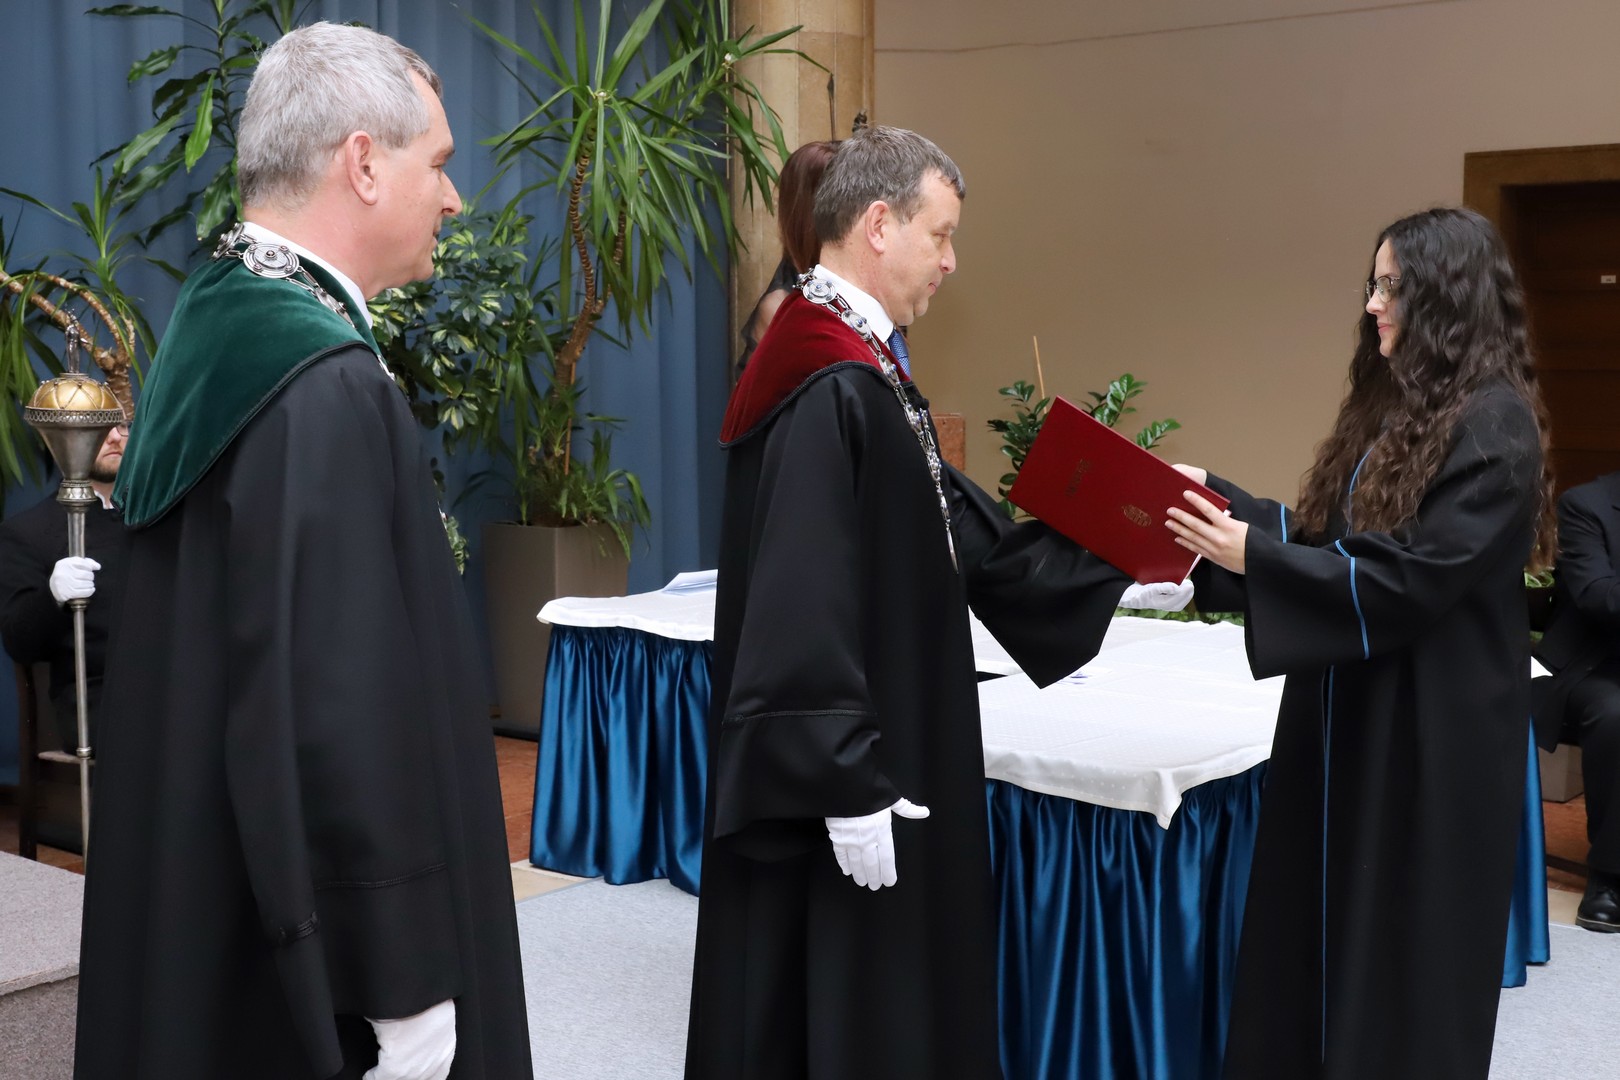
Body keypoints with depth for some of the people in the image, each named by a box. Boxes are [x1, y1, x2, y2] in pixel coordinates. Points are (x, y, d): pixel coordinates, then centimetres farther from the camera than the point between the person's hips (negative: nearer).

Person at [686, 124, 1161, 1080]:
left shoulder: (864, 371, 11)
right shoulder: (829, 389, -22)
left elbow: (967, 534, 12)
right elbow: (801, 609, -25)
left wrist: (1116, 562, 8)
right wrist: (852, 787, -23)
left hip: (885, 750, 10)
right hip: (843, 783, -10)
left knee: (889, 992, 19)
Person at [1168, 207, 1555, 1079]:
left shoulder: (1493, 426, -17)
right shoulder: (1398, 408, 11)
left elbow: (1411, 581, -23)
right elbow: (1325, 540, 13)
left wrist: (1251, 553, -24)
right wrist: (1216, 500, 4)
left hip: (1433, 731, -8)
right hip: (1352, 712, 9)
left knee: (1405, 955, 5)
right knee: (1319, 934, 14)